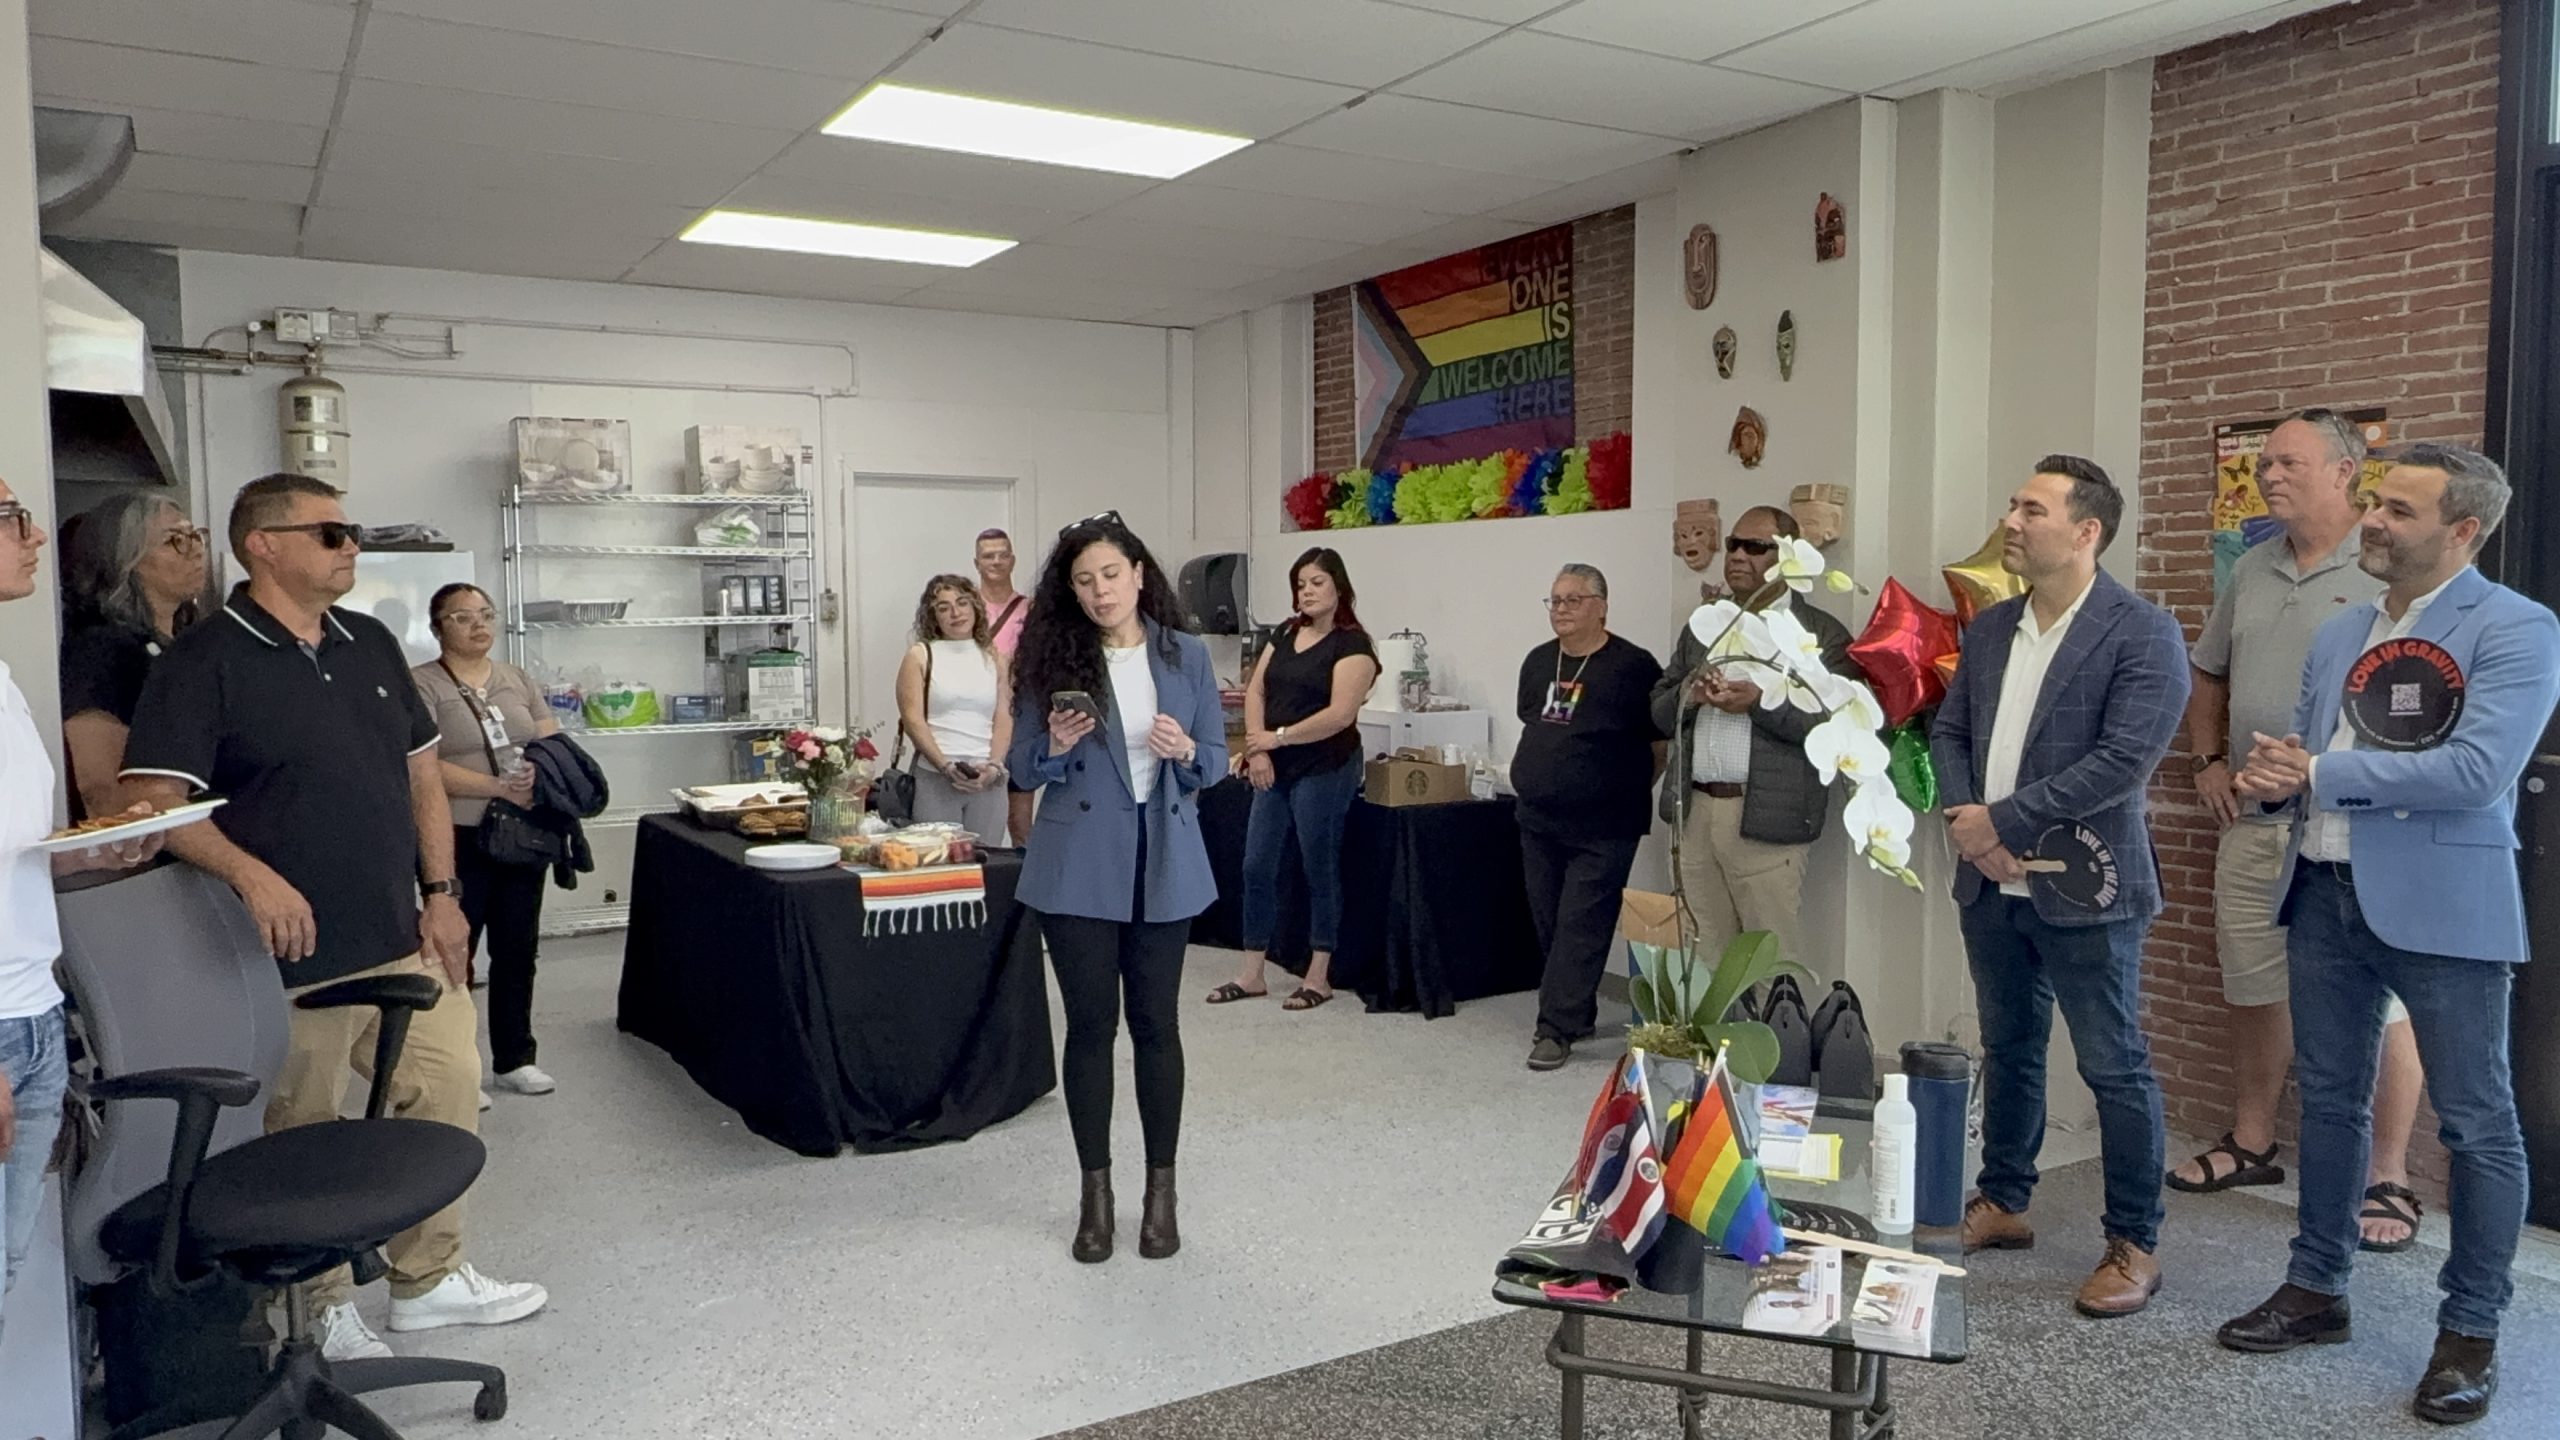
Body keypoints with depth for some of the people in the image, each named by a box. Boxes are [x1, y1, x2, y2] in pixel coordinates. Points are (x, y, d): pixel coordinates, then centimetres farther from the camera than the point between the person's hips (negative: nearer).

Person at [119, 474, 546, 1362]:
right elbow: (154, 798, -16)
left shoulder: (371, 644, 11)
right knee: (303, 1141, 7)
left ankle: (428, 1278, 29)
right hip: (296, 955, -6)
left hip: (406, 939, 7)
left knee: (447, 1098, 12)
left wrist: (441, 893, 8)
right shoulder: (204, 663, -9)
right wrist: (252, 875, -29)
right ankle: (322, 1307, 26)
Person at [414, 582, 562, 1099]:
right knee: (454, 953, 2)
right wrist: (500, 787, -23)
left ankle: (515, 1059, 23)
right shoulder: (421, 685, -5)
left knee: (517, 950, 12)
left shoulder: (518, 680, 12)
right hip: (459, 841, -5)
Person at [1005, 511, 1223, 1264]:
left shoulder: (1187, 655, 2)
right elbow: (1024, 767, 2)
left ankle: (1161, 1190, 19)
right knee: (1090, 1024, 4)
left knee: (1156, 1023, 7)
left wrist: (1185, 752, -17)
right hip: (1078, 867, -1)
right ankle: (1096, 1192, 18)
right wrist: (1057, 746, -19)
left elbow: (1218, 760, 4)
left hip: (1165, 864, 1)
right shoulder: (1052, 657, -1)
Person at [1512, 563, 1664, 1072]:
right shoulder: (1538, 662, 9)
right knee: (1548, 923, 11)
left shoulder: (1633, 666, -10)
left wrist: (1625, 792, -1)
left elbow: (1661, 746, -5)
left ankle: (1557, 1028, -2)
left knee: (1581, 928, -6)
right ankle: (1576, 1012, 26)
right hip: (1537, 821, 7)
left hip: (1602, 830, -6)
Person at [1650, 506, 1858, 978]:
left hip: (1766, 819, -5)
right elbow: (1660, 714, 16)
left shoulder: (1822, 634, 0)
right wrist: (1687, 696, -6)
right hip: (1694, 814, 5)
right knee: (1703, 955, 9)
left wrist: (1761, 702, -19)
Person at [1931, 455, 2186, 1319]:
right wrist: (1963, 817, -7)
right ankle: (2002, 1205, 33)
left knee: (2115, 1069, 3)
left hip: (2083, 887, -6)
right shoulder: (1990, 629, 10)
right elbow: (1948, 731, 12)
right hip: (1991, 883, 7)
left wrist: (2000, 819, -17)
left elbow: (2124, 760, -19)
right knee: (2008, 1051, 18)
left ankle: (2134, 1244, 16)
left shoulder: (2143, 635, -11)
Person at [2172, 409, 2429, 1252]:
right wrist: (2208, 761, 14)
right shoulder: (2253, 570, 13)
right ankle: (2250, 1144, 31)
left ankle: (2387, 1180, 12)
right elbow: (2208, 675, 25)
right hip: (2254, 825, 7)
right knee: (2253, 991, 16)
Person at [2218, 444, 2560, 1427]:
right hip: (2325, 895, 7)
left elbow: (2478, 770, -21)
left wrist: (2321, 772, -15)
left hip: (2442, 905, -6)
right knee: (2328, 1100, 15)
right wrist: (2271, 774, -10)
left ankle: (2470, 1331, 18)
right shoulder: (2338, 636, 12)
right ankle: (2317, 1289, 29)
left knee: (2475, 1121, 4)